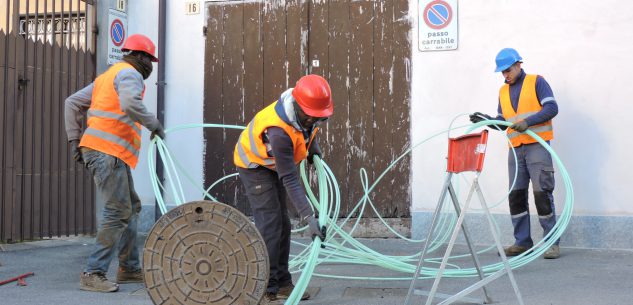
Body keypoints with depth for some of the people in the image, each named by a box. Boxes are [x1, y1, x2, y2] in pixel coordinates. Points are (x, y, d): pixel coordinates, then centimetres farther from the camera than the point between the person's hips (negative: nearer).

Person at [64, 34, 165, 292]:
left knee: (132, 207, 16)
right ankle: (93, 273, -9)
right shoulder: (130, 74, -5)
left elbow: (72, 103, 21)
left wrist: (74, 140, 16)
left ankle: (129, 268, 20)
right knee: (119, 213, -11)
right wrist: (154, 124, -15)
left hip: (104, 153, 10)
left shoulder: (108, 75, 24)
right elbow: (130, 104, -28)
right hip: (108, 153, -10)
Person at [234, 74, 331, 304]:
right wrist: (308, 216, -45)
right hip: (254, 165, -8)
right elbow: (289, 180, -42)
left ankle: (282, 283, 18)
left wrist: (313, 147, 3)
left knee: (283, 225, 9)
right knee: (270, 225, -16)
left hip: (274, 164, 8)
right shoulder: (279, 131, -42)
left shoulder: (306, 111, -19)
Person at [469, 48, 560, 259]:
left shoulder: (536, 82, 2)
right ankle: (522, 242, 12)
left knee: (542, 193, -9)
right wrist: (487, 120, -1)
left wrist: (528, 122, -20)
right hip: (515, 149, 6)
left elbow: (552, 108, -8)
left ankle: (552, 242, -1)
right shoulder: (503, 91, 19)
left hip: (537, 146, -6)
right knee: (516, 195, 3)